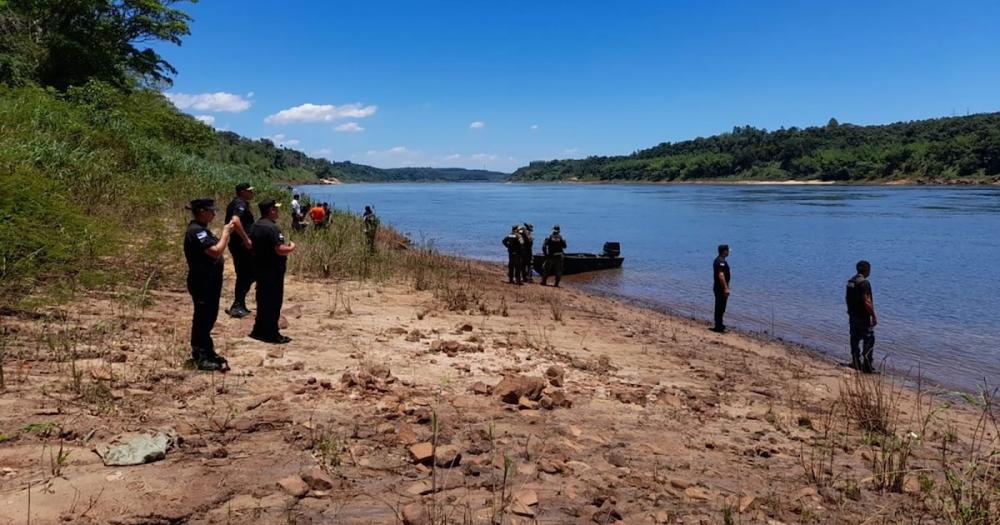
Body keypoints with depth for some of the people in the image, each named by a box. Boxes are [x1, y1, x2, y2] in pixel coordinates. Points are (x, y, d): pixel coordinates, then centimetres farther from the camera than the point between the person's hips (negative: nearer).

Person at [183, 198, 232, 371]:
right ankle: (202, 358, 6)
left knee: (207, 318, 18)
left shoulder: (201, 229, 13)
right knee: (203, 319, -2)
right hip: (202, 284, -10)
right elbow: (216, 251, -28)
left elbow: (216, 249, 16)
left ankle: (205, 352, 30)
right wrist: (225, 232, -19)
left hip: (210, 283, 10)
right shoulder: (196, 231, -20)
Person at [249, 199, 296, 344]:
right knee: (274, 302, -1)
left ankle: (259, 330, 26)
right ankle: (272, 334, 4)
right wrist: (291, 247, -7)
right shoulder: (272, 228, -20)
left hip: (259, 268, 9)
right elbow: (280, 250, -27)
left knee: (262, 300, 17)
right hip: (273, 271, -9)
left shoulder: (255, 226, 10)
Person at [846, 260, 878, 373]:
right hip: (863, 317, -8)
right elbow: (867, 302, -21)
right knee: (869, 339, -1)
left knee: (855, 339, 12)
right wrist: (874, 316, -15)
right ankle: (866, 365, -5)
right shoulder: (864, 283, -18)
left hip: (852, 316, 8)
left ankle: (856, 363, 18)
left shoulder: (850, 282, 9)